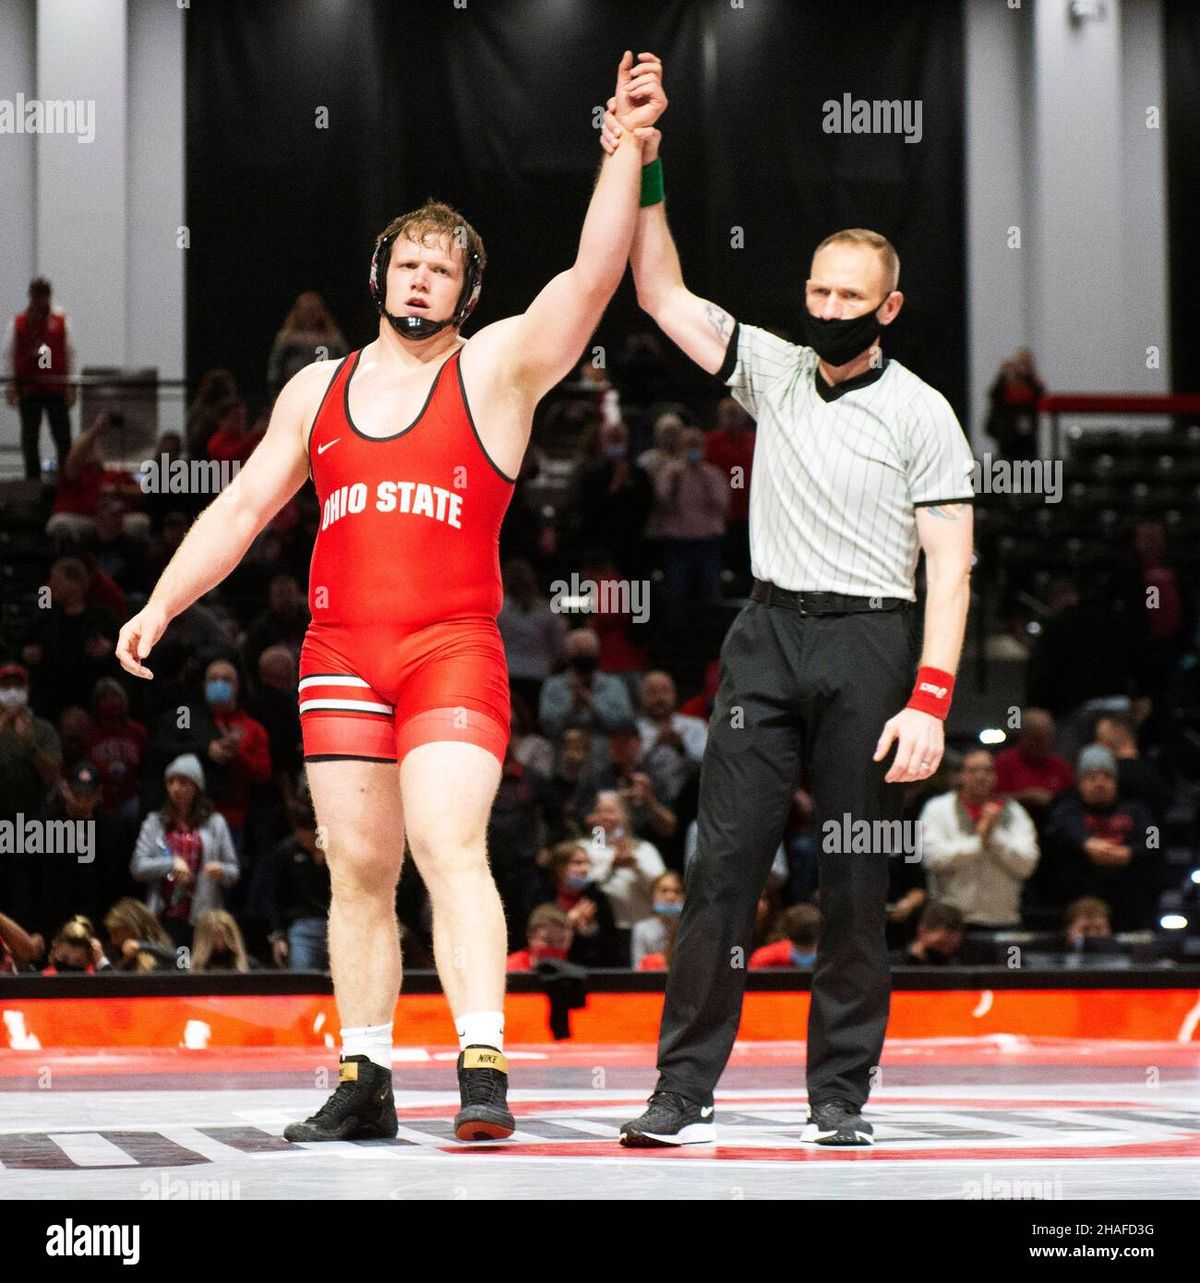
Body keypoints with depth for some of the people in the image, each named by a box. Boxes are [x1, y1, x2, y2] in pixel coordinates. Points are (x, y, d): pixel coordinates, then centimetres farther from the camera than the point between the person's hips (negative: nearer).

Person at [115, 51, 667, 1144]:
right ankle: (364, 1084, 11)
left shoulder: (498, 367, 4)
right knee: (360, 869, 5)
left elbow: (593, 274, -9)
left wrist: (629, 146, -18)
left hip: (453, 651, -4)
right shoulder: (319, 389, 17)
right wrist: (161, 605, 12)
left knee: (449, 848, -19)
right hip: (340, 653, 4)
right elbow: (243, 506, 20)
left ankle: (484, 1069, -26)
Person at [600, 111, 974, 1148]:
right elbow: (664, 296, 14)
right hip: (768, 637, 3)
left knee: (857, 881, 0)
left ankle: (840, 1094, 7)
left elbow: (949, 566, -5)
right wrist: (644, 177, 3)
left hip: (870, 645, -3)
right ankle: (686, 1092, -5)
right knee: (724, 864, -5)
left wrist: (929, 700, -14)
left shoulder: (921, 413, 0)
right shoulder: (773, 369, 12)